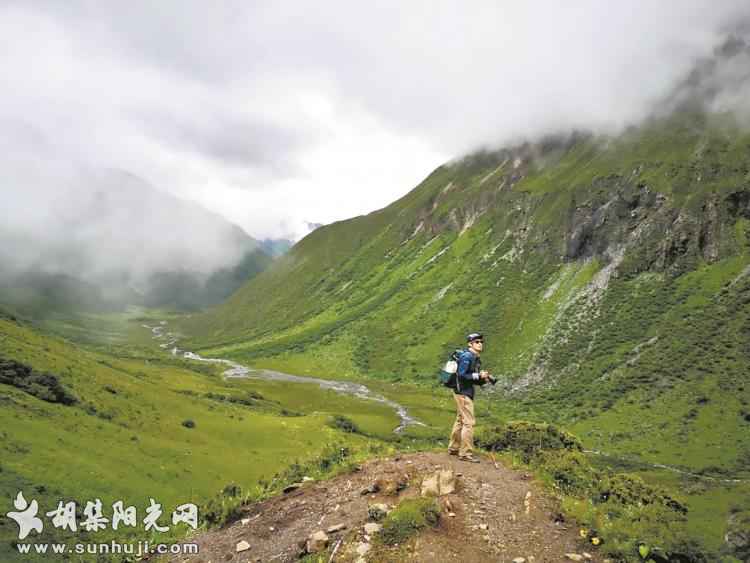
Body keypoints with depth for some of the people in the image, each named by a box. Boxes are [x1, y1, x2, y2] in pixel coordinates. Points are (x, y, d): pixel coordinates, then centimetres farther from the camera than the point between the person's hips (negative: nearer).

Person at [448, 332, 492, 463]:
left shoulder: (476, 359, 14)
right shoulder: (467, 356, -15)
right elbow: (461, 375, -22)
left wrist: (484, 379, -2)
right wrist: (478, 375, -21)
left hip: (466, 393, 10)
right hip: (463, 393, -10)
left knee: (460, 420, 16)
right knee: (469, 422, -9)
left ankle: (453, 448, 26)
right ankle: (465, 453, -5)